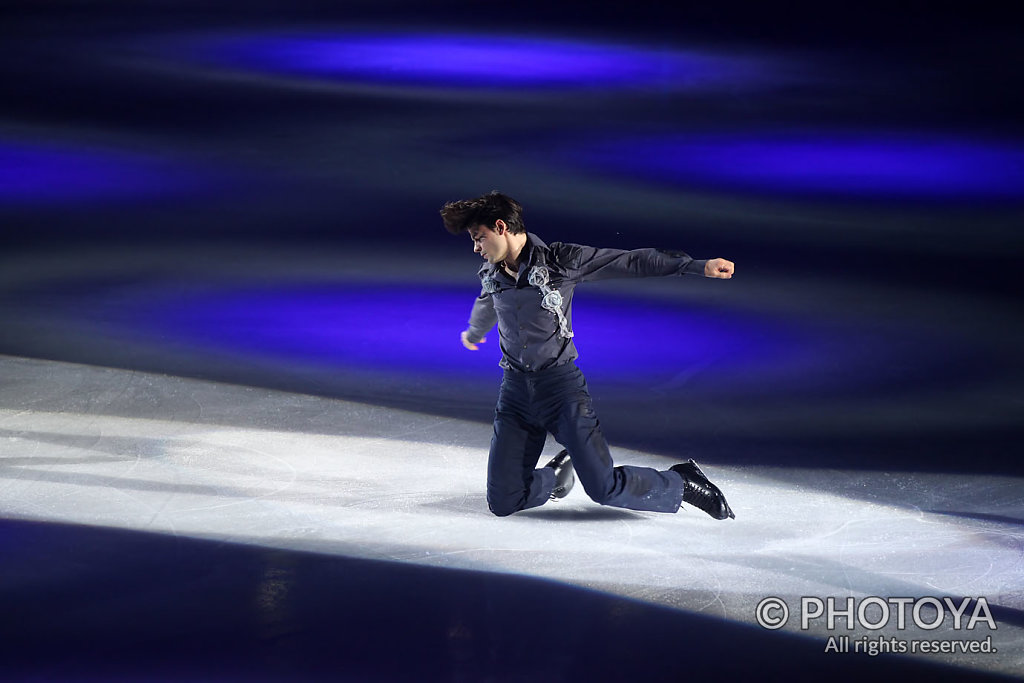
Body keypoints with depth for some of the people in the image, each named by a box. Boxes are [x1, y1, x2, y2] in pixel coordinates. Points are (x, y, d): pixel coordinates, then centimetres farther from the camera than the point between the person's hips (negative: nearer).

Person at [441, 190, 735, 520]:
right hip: (515, 387, 5)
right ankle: (558, 474, 31)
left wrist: (698, 267, -18)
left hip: (561, 384, -5)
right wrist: (474, 333, 55)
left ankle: (682, 483, 13)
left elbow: (630, 261, -11)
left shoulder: (559, 261, -8)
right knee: (503, 502, -2)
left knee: (605, 489, -15)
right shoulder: (491, 275, 8)